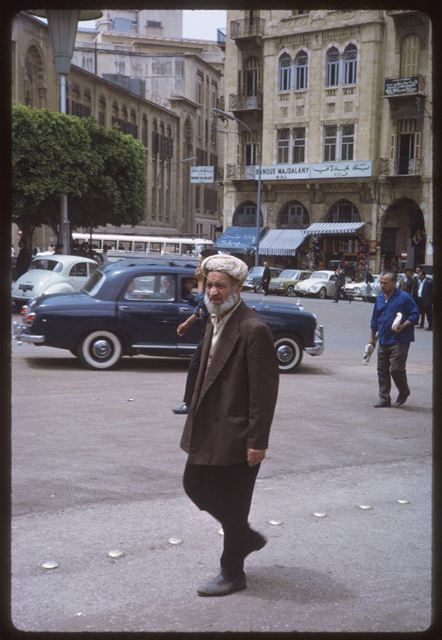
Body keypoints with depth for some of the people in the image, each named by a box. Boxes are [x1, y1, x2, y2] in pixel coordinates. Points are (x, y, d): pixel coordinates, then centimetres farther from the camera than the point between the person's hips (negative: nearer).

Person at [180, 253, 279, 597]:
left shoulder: (253, 330, -19)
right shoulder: (215, 321, 9)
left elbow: (265, 390, -20)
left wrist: (257, 441, -19)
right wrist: (196, 418, 16)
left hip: (236, 434, -9)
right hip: (209, 428, 9)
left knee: (231, 504, 4)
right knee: (195, 485, 17)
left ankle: (232, 573, 24)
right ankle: (247, 537, 36)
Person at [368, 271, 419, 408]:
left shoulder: (404, 297, -8)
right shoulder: (379, 298, 12)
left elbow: (415, 315, -8)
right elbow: (375, 319, 20)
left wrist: (402, 326, -22)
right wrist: (372, 337, 21)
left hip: (399, 341, -6)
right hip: (383, 341, 6)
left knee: (396, 369, -9)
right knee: (382, 371, 7)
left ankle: (404, 392, 17)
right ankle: (384, 398, 16)